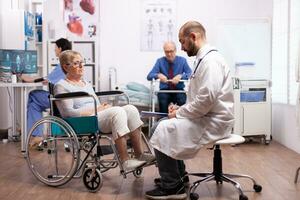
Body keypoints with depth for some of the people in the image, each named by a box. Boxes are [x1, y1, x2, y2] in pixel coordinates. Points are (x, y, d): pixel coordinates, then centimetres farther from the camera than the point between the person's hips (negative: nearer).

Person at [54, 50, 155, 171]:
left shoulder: (86, 83, 27)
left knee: (130, 109, -18)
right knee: (118, 111, -32)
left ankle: (139, 155, -17)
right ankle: (125, 161, -33)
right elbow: (69, 113, -11)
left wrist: (103, 107, -1)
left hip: (100, 117, 7)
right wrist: (96, 109, -12)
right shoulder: (61, 86, 2)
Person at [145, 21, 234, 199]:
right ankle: (171, 180, 17)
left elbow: (207, 99, -27)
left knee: (164, 132, -14)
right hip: (206, 117, 10)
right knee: (164, 125, 11)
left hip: (213, 121, -10)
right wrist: (181, 109, 7)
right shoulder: (204, 58, 15)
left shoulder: (210, 59, -17)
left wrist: (180, 113, -15)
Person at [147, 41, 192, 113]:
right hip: (164, 91, 0)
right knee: (163, 101, -33)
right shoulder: (160, 61, 2)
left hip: (179, 91, 0)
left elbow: (191, 75, -8)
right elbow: (149, 76, -4)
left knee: (182, 100, -33)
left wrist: (180, 76, -27)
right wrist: (158, 75, -25)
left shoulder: (182, 60, 2)